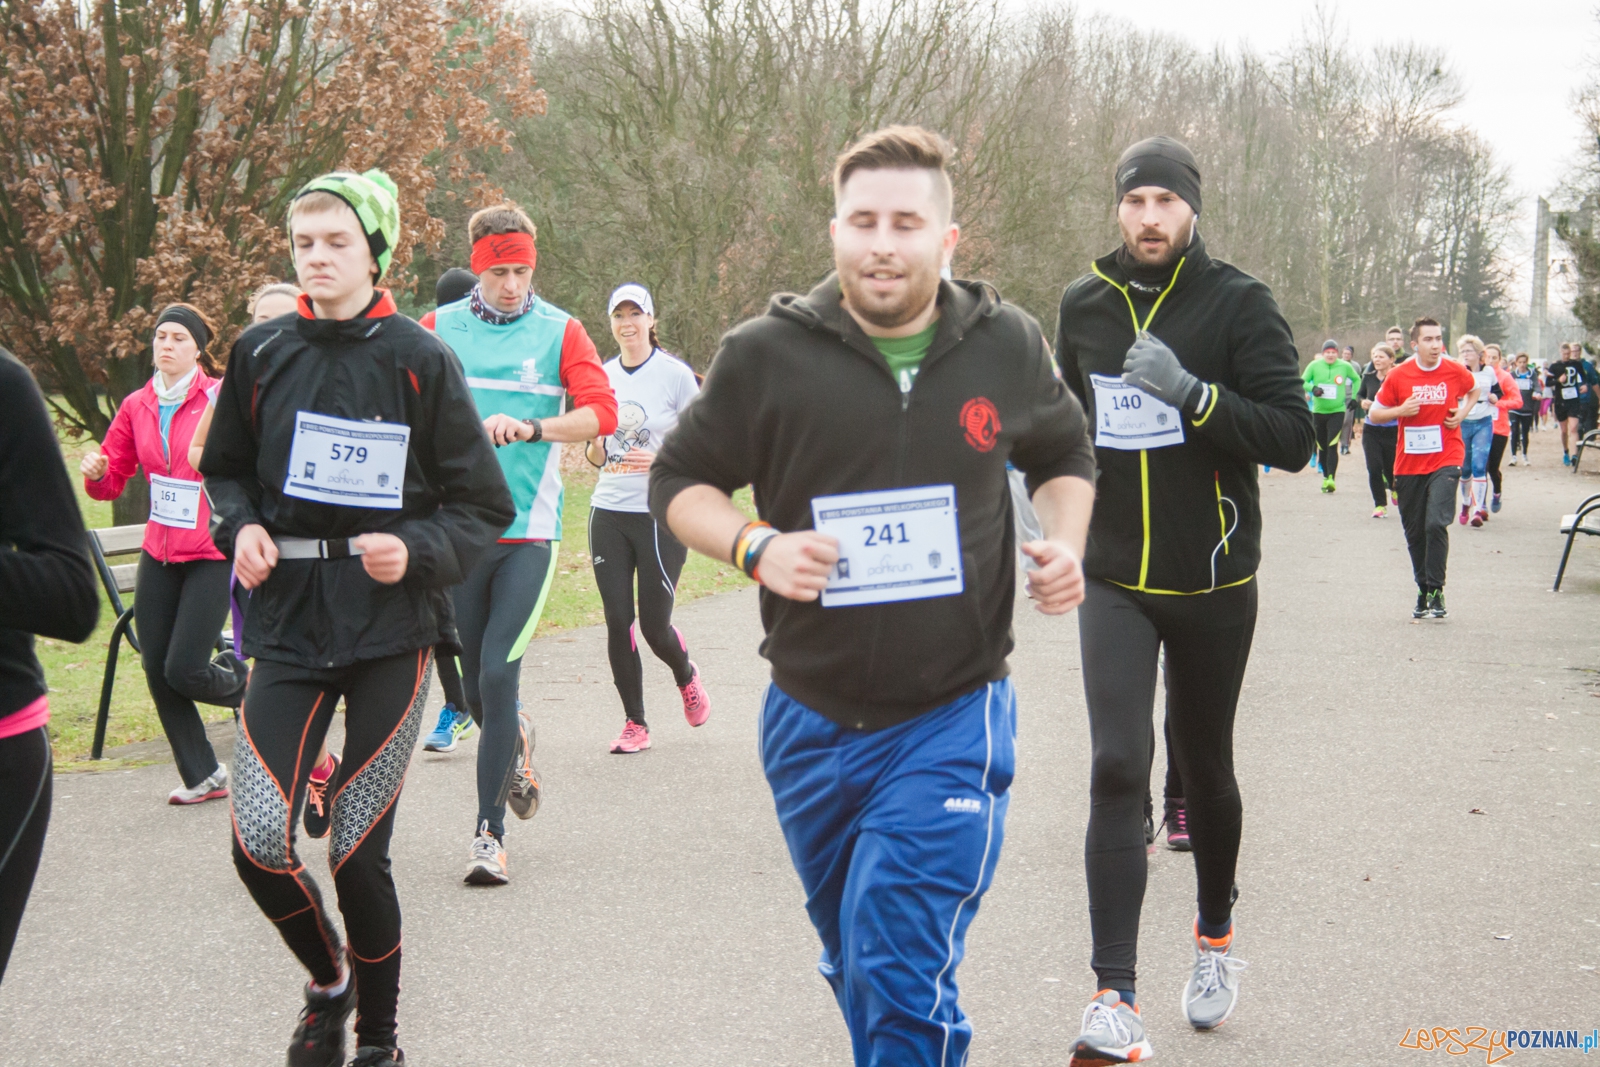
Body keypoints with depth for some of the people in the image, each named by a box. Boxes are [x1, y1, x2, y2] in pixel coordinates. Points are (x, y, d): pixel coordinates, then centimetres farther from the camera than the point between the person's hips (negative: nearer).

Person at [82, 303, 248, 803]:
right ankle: (202, 777, 19)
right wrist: (96, 473, -10)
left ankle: (246, 682, 26)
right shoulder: (136, 407, 7)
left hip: (212, 554, -5)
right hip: (159, 551, 5)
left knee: (184, 671, -10)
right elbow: (112, 480, 11)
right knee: (157, 670, 3)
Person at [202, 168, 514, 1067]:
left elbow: (484, 507, 2)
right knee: (260, 843, -10)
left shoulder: (419, 361, -2)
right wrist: (241, 526, -1)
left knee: (358, 854, -2)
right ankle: (329, 980, 22)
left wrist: (417, 549, -16)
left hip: (390, 630, -2)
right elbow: (226, 470, 20)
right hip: (288, 622, 3)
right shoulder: (262, 353, 6)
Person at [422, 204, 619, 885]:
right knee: (475, 684, 10)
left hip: (530, 528, -2)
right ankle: (515, 743, 45)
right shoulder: (439, 329, 5)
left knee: (498, 676, -11)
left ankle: (489, 833, -2)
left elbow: (602, 414, -6)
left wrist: (529, 427, -19)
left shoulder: (561, 332, 2)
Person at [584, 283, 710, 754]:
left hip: (661, 515, -4)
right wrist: (595, 443, -7)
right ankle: (634, 723, 11)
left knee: (654, 625, -2)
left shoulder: (676, 374, -4)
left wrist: (661, 461, -20)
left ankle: (686, 677, 32)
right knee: (617, 622, 0)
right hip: (608, 512, 4)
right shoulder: (603, 376, 9)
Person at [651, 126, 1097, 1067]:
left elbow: (1065, 456, 18)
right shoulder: (769, 354, -7)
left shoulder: (1008, 346, -1)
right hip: (813, 722, 2)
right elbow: (680, 480, 4)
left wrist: (1067, 544, -2)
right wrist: (754, 547, -15)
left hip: (953, 717, -2)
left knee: (900, 980, -15)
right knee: (855, 969, 19)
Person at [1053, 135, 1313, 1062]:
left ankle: (1216, 935, 40)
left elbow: (1293, 436, -15)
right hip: (1115, 582, 2)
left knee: (1205, 765, 14)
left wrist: (1191, 392, -27)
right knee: (1117, 770, -12)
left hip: (1214, 585, -1)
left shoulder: (1239, 303, -7)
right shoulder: (1084, 306, 5)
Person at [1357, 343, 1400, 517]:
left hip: (1392, 430, -3)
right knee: (1374, 468, -2)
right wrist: (1362, 401, -3)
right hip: (1371, 429, 3)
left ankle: (1395, 488, 42)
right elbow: (1359, 394, 18)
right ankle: (1380, 505, 10)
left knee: (1391, 468, 8)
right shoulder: (1368, 378, 2)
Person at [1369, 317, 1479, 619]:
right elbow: (1374, 413, 4)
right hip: (1409, 464, 2)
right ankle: (1423, 591, 23)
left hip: (1445, 461, -2)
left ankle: (1436, 591, -9)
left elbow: (1474, 390, 21)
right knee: (1414, 532, 8)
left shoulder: (1456, 372, -2)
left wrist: (1463, 412, 3)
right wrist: (1401, 410, -14)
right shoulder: (1399, 376, -4)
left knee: (1436, 524, -18)